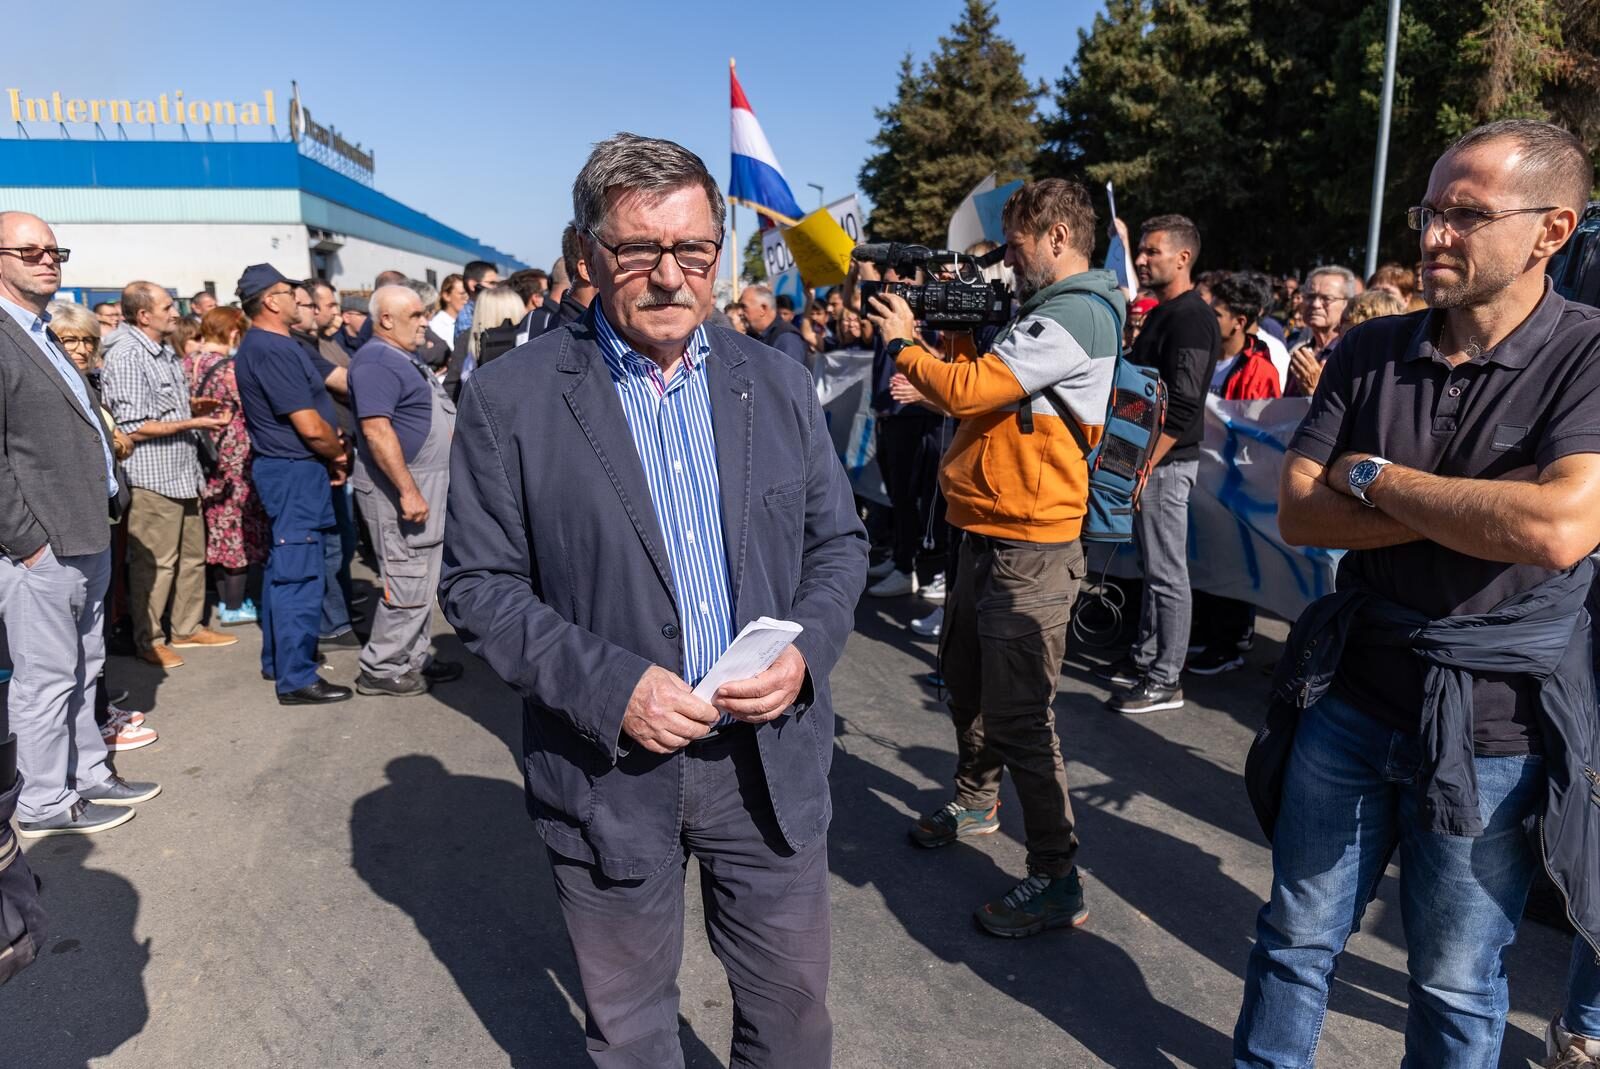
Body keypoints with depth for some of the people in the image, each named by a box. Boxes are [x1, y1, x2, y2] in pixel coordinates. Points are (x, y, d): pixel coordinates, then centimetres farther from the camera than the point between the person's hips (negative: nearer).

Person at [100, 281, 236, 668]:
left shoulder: (166, 352, 13)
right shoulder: (126, 358, -15)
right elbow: (134, 429, -19)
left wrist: (194, 405, 8)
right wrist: (192, 423, -16)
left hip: (182, 472, 9)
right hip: (152, 476, -9)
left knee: (192, 555, 16)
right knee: (154, 563, 1)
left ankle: (189, 628, 30)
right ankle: (148, 640, 15)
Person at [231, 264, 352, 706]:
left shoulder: (266, 345, 13)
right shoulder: (272, 350, -19)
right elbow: (310, 427, -21)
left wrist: (331, 451, 4)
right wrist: (339, 455, -3)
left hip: (286, 469, 11)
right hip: (296, 471, -11)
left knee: (284, 568, 18)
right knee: (300, 575, -6)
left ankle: (277, 660, 29)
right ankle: (296, 678, -1)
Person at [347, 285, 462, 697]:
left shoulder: (403, 359, 16)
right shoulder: (377, 361, -16)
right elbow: (376, 430, -24)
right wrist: (408, 491, -27)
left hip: (425, 482, 10)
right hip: (400, 486, -10)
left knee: (423, 579, 15)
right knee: (408, 582, -6)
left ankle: (413, 658, 25)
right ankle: (380, 669, 6)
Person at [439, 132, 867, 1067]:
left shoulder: (779, 385, 2)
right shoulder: (510, 401, -7)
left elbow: (840, 542, 8)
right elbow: (480, 586, -7)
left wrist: (806, 650, -11)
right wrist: (608, 685, -19)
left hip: (772, 753, 3)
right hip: (612, 768, -2)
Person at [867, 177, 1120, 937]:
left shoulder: (1073, 318, -17)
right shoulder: (1048, 312, 16)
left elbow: (964, 391, -23)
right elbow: (979, 374, 17)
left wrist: (903, 341, -8)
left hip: (1028, 547, -11)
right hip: (989, 533, 11)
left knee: (1016, 715, -6)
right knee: (965, 677, 24)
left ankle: (1056, 880, 7)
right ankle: (975, 803, 44)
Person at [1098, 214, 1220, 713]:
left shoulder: (1190, 318, -14)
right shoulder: (1161, 313, 16)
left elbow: (1182, 406, -22)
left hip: (1165, 462, -10)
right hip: (1147, 458, 10)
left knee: (1167, 573, -2)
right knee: (1151, 565, 16)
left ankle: (1165, 681, 6)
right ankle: (1145, 659, 27)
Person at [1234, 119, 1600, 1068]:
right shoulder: (1370, 352, 1)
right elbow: (1298, 512, -5)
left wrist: (1377, 478, -14)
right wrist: (1469, 511, -16)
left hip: (1492, 731, -3)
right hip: (1350, 696, 3)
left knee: (1457, 985, 15)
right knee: (1298, 936, 16)